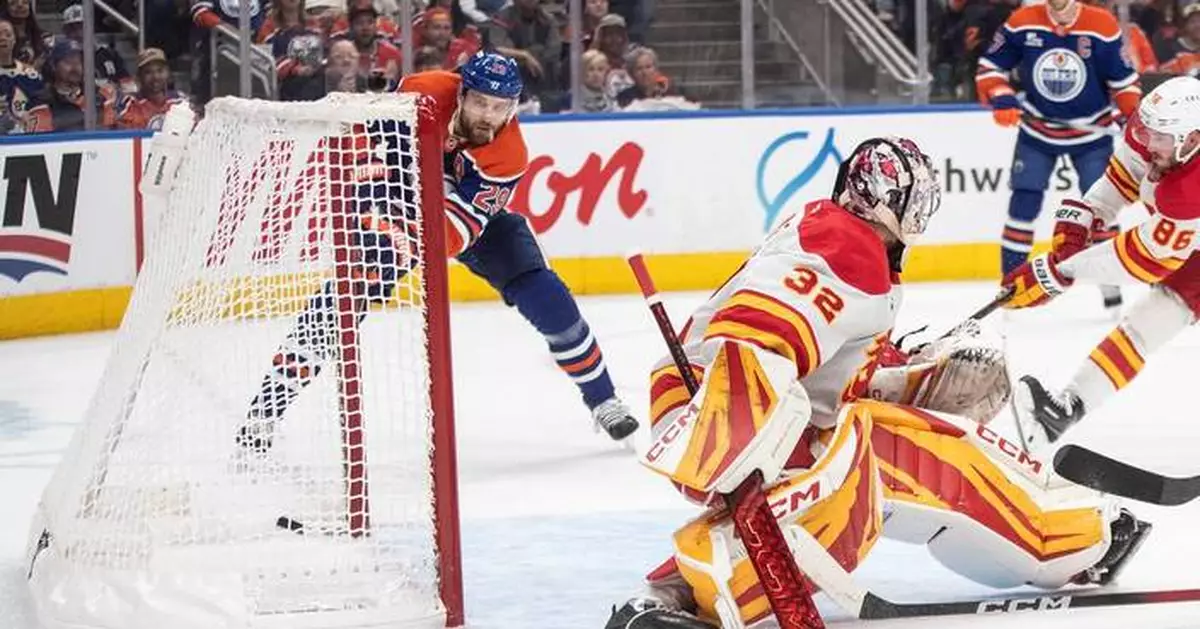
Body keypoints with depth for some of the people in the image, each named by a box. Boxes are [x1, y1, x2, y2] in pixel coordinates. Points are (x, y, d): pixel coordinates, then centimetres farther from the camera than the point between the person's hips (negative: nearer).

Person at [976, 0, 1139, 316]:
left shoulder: (1103, 26, -15)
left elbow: (1123, 79, -5)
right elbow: (991, 66, -3)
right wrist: (1001, 98, -20)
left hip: (1091, 132, -1)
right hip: (1036, 131, 1)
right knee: (1024, 204, -4)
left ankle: (1111, 288, 9)